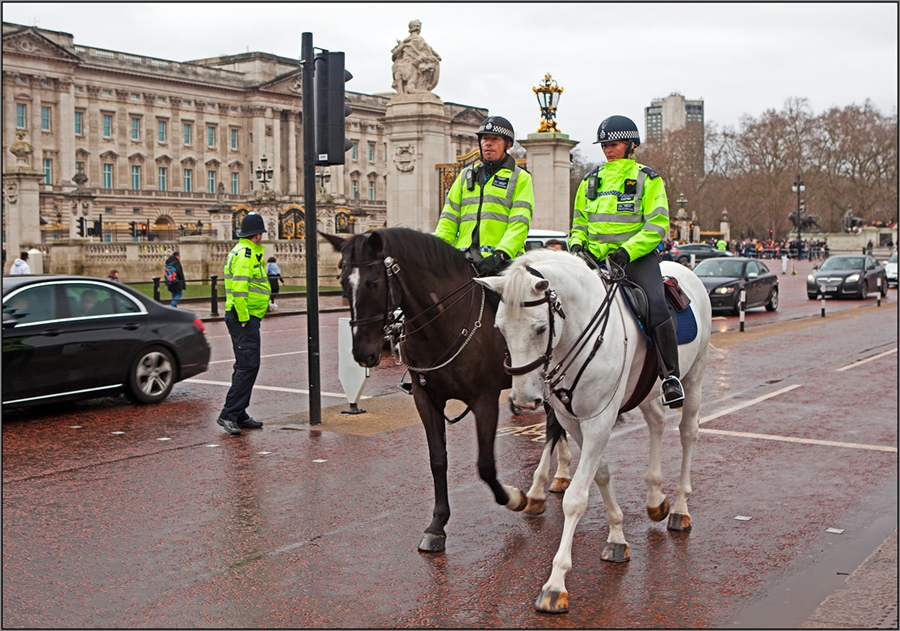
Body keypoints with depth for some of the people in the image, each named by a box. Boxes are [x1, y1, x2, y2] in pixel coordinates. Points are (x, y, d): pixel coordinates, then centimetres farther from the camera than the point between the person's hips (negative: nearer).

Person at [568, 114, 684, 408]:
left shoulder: (648, 179, 4)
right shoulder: (591, 181, 17)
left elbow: (657, 226, -5)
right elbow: (579, 222, 24)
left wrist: (626, 252, -18)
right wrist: (577, 244, 1)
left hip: (638, 257, -4)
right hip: (595, 259, 4)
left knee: (656, 305, -26)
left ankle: (671, 375, -15)